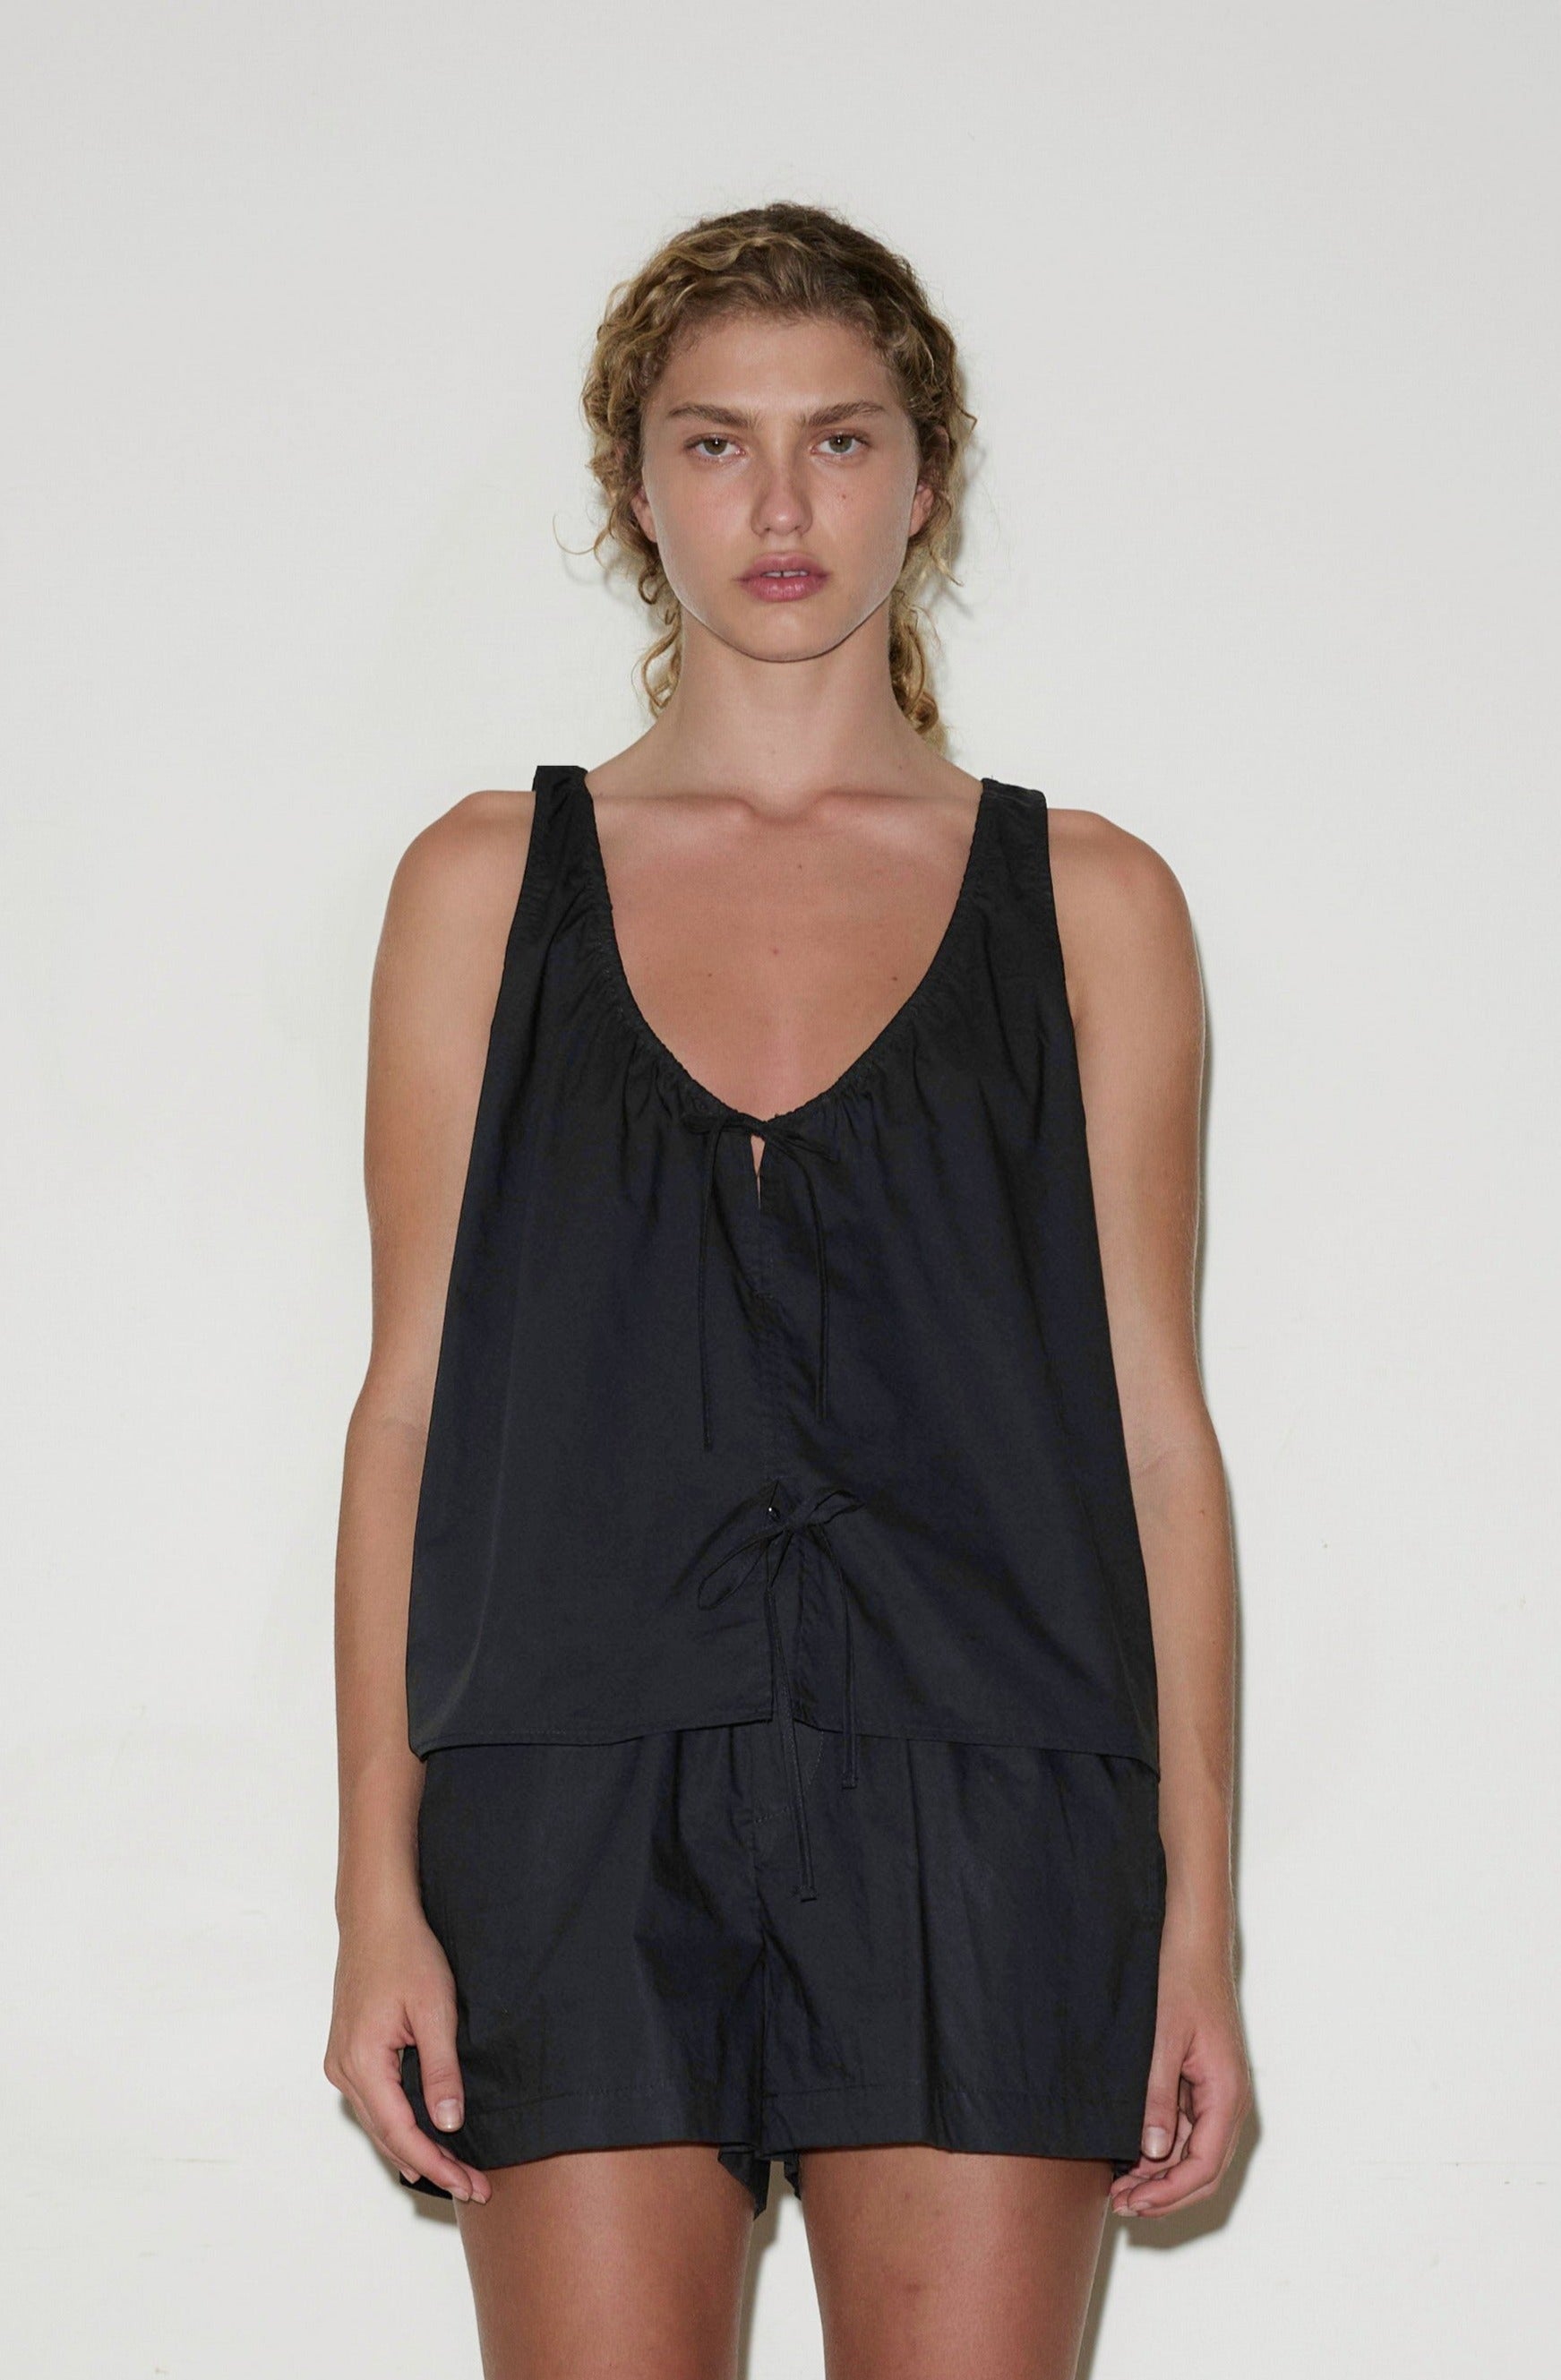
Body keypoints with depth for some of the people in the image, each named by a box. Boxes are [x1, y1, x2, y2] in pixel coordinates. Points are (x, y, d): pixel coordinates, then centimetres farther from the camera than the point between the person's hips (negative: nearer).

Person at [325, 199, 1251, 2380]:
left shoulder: (1086, 903, 8)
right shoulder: (490, 884, 9)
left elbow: (1153, 1416, 7)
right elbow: (411, 1400, 7)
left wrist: (1198, 1921, 2)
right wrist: (381, 1893, 1)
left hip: (974, 1801, 0)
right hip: (581, 1794, 1)